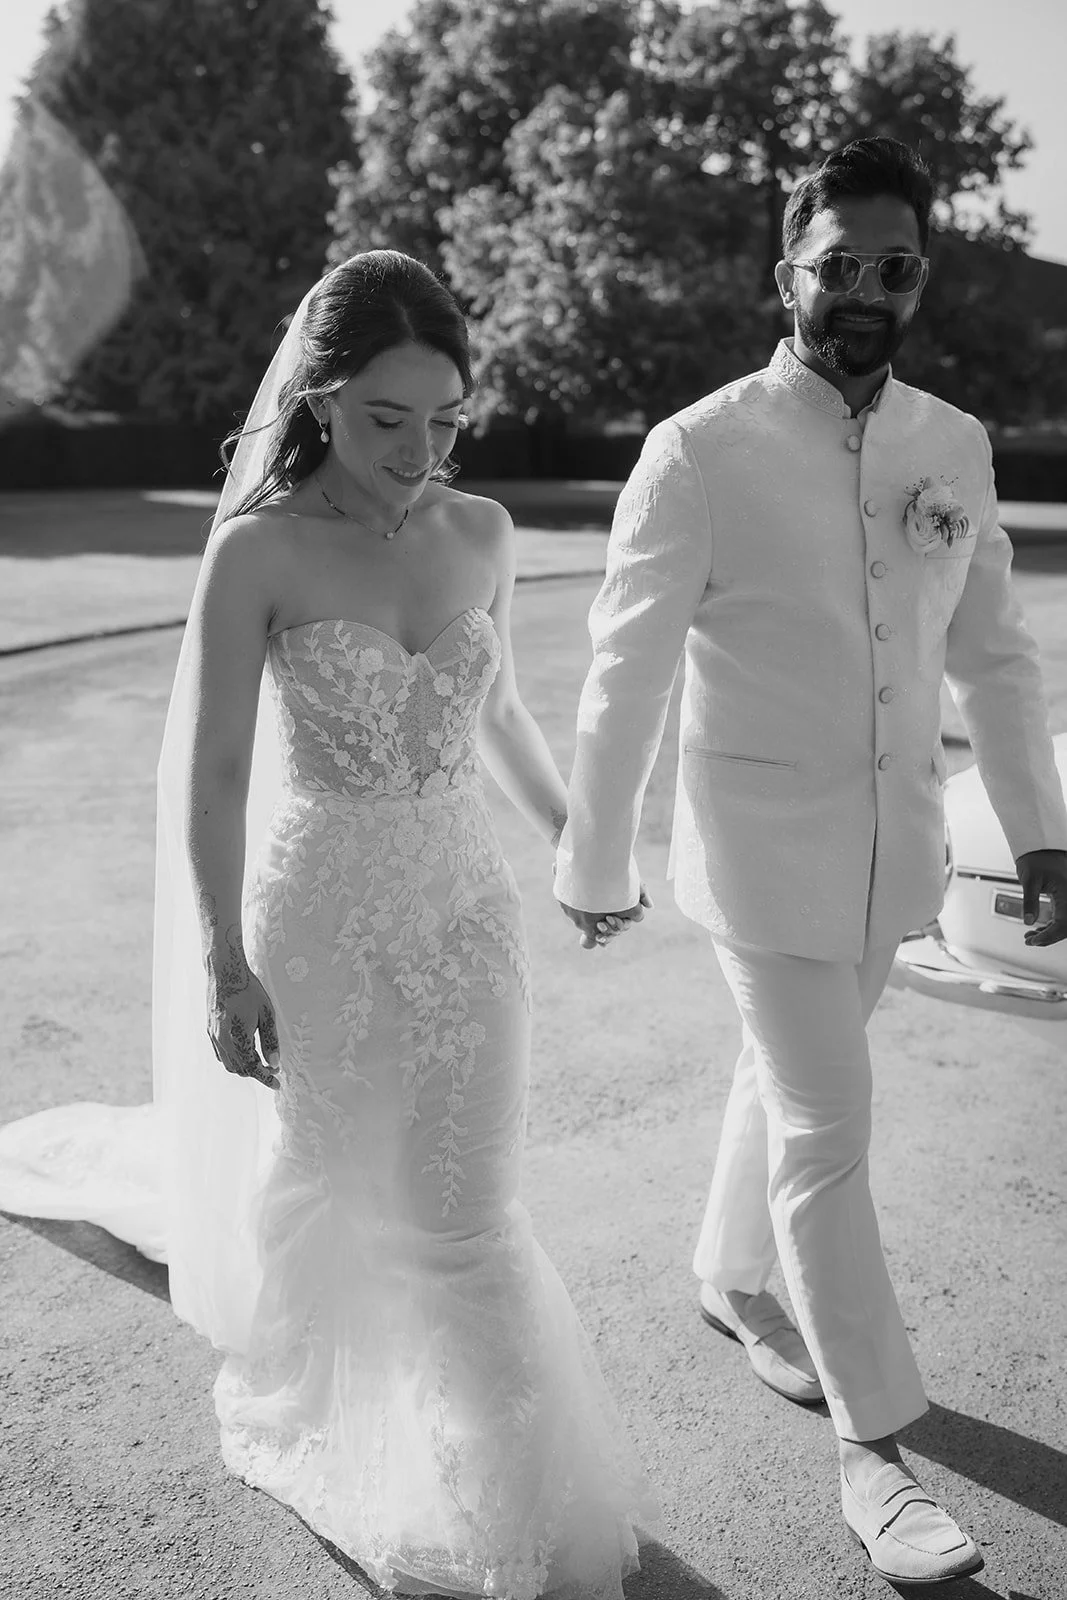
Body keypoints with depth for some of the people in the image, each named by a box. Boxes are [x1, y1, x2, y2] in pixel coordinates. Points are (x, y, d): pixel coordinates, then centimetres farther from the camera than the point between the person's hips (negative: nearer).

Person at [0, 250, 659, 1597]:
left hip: (462, 915, 3)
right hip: (315, 921, -2)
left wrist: (569, 829, 28)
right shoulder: (260, 550, -14)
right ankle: (297, 1413, 51)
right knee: (310, 1202, 19)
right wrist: (224, 966, -14)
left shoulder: (483, 534, -1)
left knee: (459, 1224, 8)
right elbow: (206, 775, -13)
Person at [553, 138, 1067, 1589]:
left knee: (786, 1078, 22)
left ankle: (733, 1280, 46)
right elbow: (626, 676, -9)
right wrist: (597, 865, -3)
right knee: (828, 1133, -1)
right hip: (768, 845, -5)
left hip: (896, 842, 5)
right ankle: (873, 1447, 15)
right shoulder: (699, 455, -14)